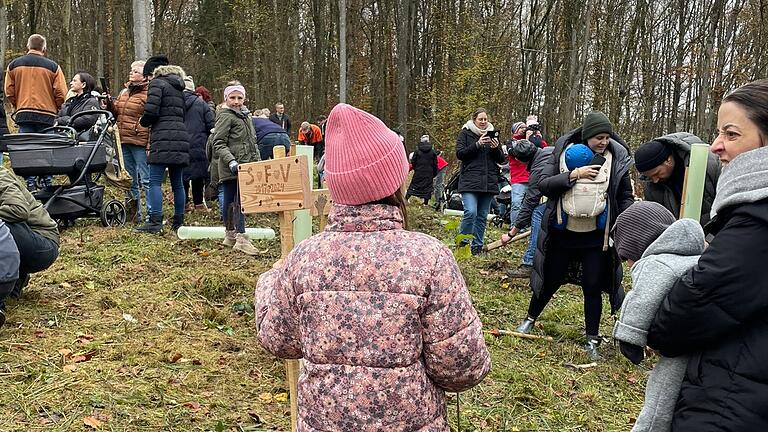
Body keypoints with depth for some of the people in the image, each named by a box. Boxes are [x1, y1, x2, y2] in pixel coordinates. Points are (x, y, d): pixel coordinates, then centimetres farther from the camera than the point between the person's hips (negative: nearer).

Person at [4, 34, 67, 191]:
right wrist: (55, 109, 11)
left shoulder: (13, 65, 8)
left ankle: (30, 183, 2)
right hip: (47, 115, -2)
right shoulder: (53, 66, -1)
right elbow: (61, 94, -5)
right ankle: (47, 182, 5)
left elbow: (9, 92, 9)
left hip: (23, 114, 2)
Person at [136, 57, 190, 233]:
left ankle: (155, 222, -12)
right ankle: (179, 222, 13)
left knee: (155, 181, -7)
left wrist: (143, 122, 9)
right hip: (181, 136, 7)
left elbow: (151, 111, -11)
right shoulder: (178, 87, 24)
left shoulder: (157, 83, 1)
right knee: (177, 183, 9)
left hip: (163, 139, -7)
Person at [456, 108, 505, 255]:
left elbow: (501, 160, 13)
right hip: (470, 181, -4)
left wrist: (495, 148, -7)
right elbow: (460, 154, -6)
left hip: (489, 182, 4)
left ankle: (477, 246, 16)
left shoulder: (492, 134, 15)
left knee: (482, 216, 6)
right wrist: (477, 145, -17)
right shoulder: (465, 133, 5)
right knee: (470, 212, -17)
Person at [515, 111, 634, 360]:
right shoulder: (564, 151, -5)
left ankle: (592, 340, 21)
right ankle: (530, 319, 37)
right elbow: (544, 185, -10)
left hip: (596, 238, 0)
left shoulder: (617, 159, -3)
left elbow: (625, 198, 5)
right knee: (550, 281, 13)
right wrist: (574, 175, -21)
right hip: (562, 234, 0)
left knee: (593, 288, 5)